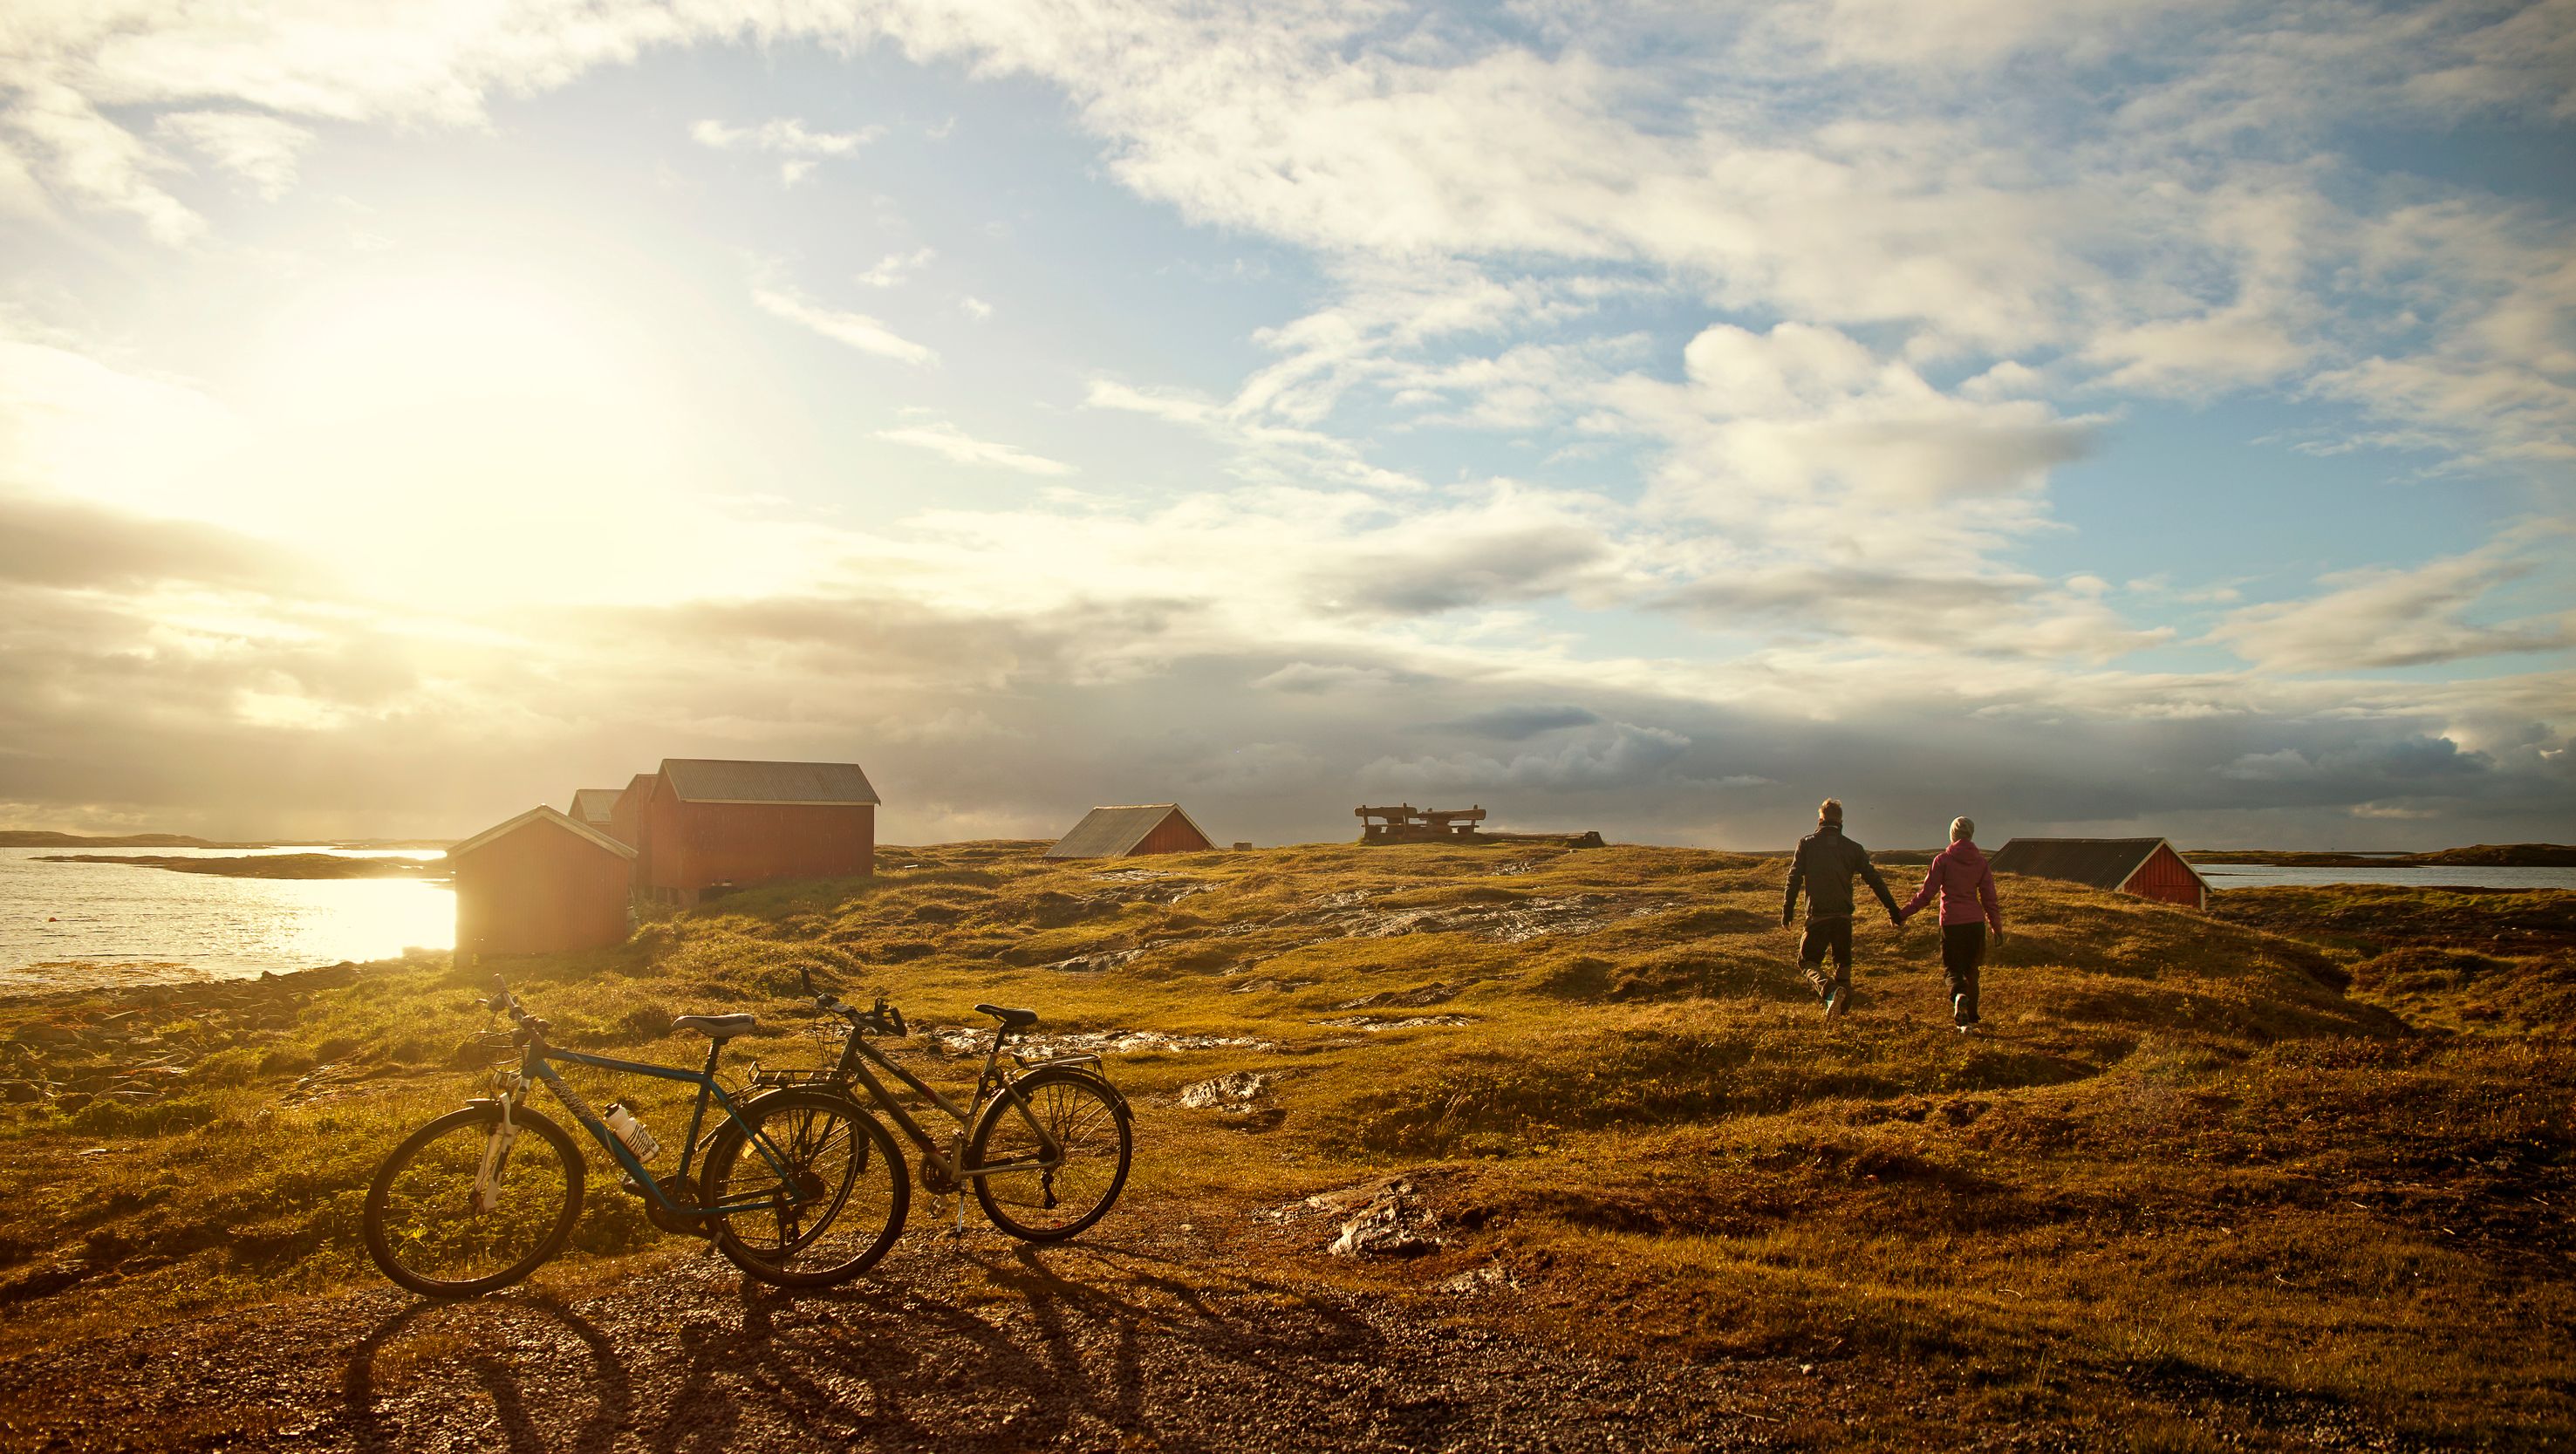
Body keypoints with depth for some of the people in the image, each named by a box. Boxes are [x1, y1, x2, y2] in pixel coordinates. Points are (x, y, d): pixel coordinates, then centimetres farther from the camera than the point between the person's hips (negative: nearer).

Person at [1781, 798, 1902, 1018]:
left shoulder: (1807, 844, 0)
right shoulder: (1853, 848, 5)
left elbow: (1794, 878, -4)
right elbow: (1874, 880, 6)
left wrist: (1787, 911, 3)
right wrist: (1893, 910, 11)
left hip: (1817, 915, -3)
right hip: (1843, 915, 3)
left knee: (1807, 961, 4)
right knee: (1843, 962, 21)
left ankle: (1830, 990, -23)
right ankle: (1843, 1007, 19)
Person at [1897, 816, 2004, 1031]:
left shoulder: (1943, 859, -5)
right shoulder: (1980, 861, 4)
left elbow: (1926, 893, -7)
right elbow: (1989, 897, 5)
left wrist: (1903, 914, 0)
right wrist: (1997, 926, 15)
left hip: (1951, 922, -3)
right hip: (1976, 922, 3)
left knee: (1952, 968, 3)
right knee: (1970, 969, 17)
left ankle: (1959, 996, -29)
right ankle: (1969, 1015, 21)